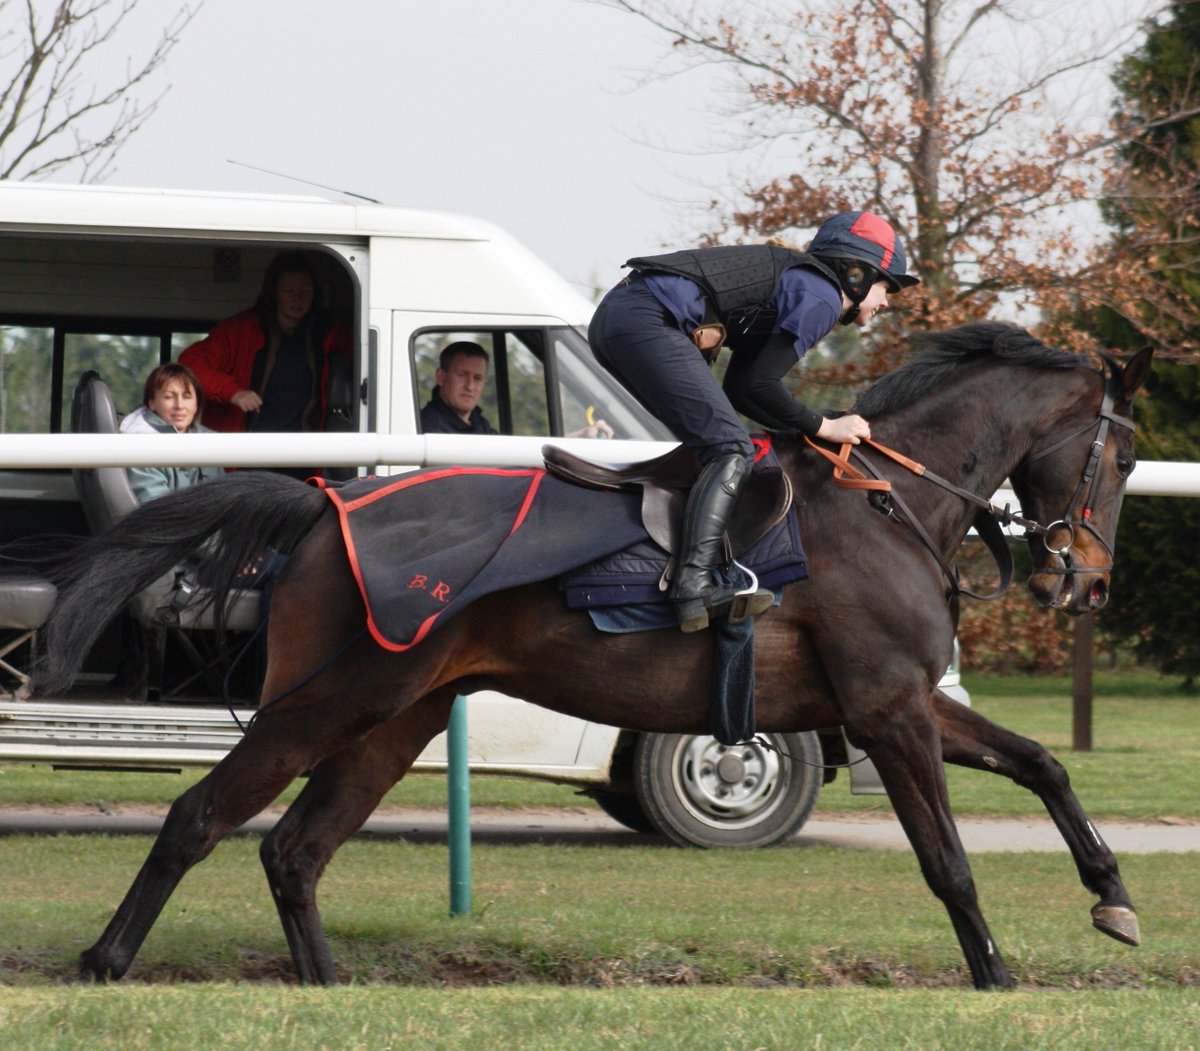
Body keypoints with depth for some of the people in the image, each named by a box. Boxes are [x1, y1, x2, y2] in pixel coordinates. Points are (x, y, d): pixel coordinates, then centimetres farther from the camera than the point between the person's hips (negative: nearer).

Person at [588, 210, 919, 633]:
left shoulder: (794, 280, 28)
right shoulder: (820, 297, -1)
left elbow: (738, 388, 27)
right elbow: (757, 385, -7)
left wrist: (802, 430, 21)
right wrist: (822, 427, 4)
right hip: (647, 322, -10)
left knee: (712, 442, 21)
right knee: (730, 450, -13)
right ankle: (694, 588, -28)